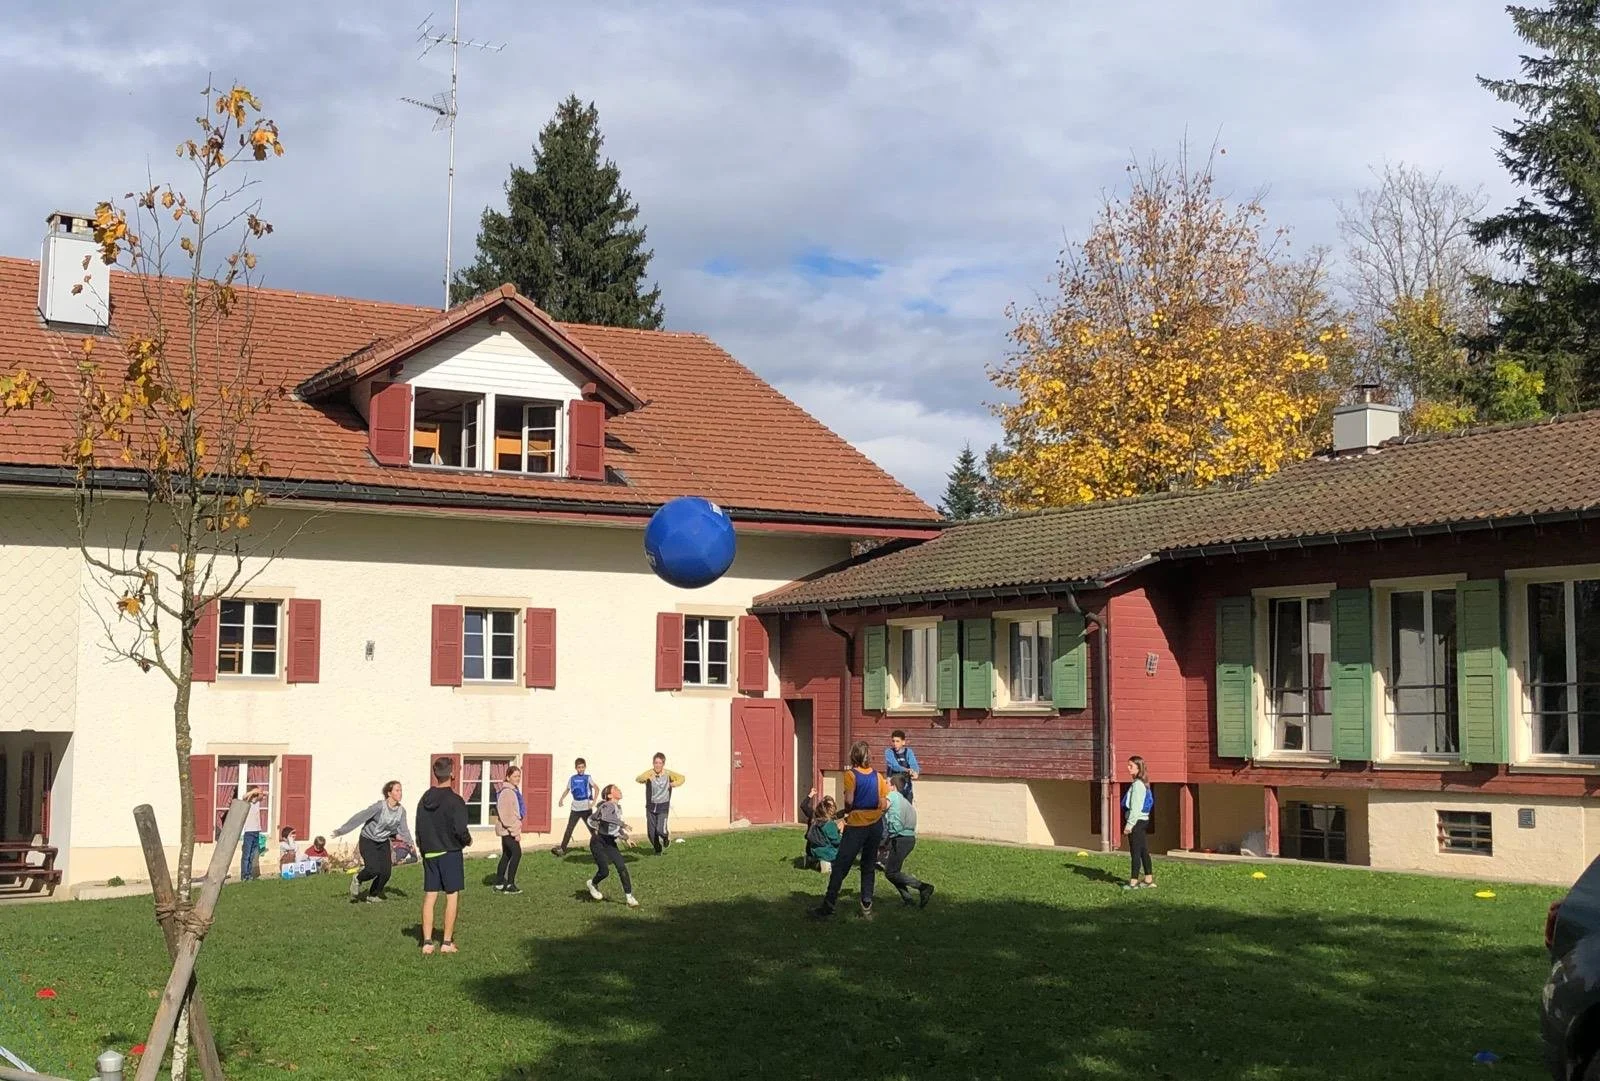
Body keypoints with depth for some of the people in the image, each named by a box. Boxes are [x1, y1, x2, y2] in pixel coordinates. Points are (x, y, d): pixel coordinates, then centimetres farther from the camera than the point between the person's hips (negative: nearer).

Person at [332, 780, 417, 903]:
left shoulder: (401, 811, -8)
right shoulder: (380, 806, -25)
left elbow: (403, 829, -4)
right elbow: (360, 817, -25)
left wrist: (410, 842, -23)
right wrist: (342, 830, -28)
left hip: (383, 843, 5)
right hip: (368, 841, -5)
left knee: (386, 872, -5)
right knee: (373, 869, -21)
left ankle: (373, 895, 21)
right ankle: (357, 880, 12)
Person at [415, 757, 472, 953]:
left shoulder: (424, 800, 4)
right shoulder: (455, 801, -15)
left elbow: (418, 829, 7)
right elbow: (460, 830, -18)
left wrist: (424, 848, 17)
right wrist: (467, 840, 3)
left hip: (429, 854, 5)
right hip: (450, 853, -5)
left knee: (429, 896, 7)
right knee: (452, 896, 2)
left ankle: (427, 941, 7)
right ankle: (447, 942, 3)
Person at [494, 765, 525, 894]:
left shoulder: (514, 790, 14)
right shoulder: (507, 792, -18)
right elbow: (507, 815, -23)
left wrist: (516, 829, 20)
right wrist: (515, 832, -21)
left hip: (507, 830, 10)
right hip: (507, 829, -10)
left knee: (507, 854, 15)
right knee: (516, 853, -14)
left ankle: (499, 883, 22)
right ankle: (509, 884, -13)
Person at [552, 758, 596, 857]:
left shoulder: (587, 778, -4)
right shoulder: (572, 778, 7)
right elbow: (567, 790, 17)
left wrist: (594, 802, -22)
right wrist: (561, 799, 0)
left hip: (586, 809, -3)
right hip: (575, 808, 3)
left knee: (592, 829, 4)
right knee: (569, 829, 0)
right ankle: (562, 849, 2)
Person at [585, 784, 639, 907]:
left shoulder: (618, 807, 8)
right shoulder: (608, 806, -19)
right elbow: (605, 817, -44)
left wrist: (625, 839, 22)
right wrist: (622, 824, -48)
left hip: (610, 842, 7)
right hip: (598, 842, -7)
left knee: (622, 867, -7)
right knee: (604, 871, -9)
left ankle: (629, 896, -4)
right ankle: (592, 884, 25)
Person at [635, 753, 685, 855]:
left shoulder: (668, 774, -7)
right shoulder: (649, 773, -11)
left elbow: (681, 778, 4)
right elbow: (638, 779, -29)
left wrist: (674, 784, -18)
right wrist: (645, 777, -53)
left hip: (663, 806, -1)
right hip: (651, 806, 1)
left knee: (660, 830, -18)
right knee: (651, 832, 6)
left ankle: (666, 837, 18)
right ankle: (657, 850, 33)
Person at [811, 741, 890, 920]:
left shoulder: (851, 774, -10)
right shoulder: (878, 776, 2)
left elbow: (848, 801, -17)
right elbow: (883, 805, 2)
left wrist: (846, 810, 3)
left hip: (856, 826, -4)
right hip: (875, 825, 4)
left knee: (840, 867, 0)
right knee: (869, 867, 13)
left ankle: (827, 907, -2)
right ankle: (867, 908, 11)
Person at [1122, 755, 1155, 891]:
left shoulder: (1137, 784, -16)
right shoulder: (1143, 784, 14)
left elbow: (1135, 808, -19)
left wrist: (1129, 825, -17)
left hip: (1137, 821, -10)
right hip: (1143, 820, 10)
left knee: (1135, 851, -7)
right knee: (1144, 851, 14)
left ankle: (1134, 881, -5)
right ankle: (1148, 880, 20)